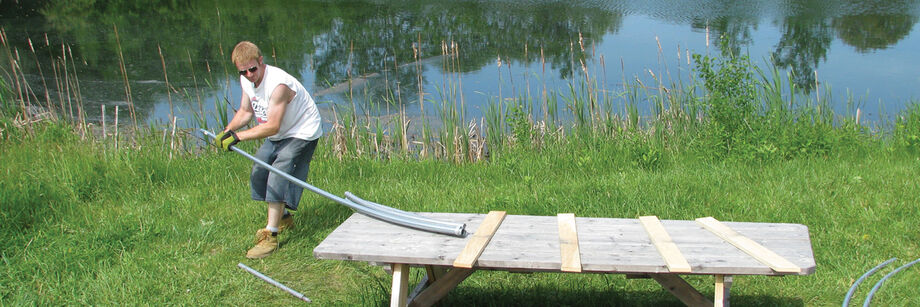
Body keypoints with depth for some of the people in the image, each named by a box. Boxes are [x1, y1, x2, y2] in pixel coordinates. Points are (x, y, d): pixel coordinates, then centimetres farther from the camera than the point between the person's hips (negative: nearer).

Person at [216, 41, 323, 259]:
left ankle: (270, 236, -17)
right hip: (277, 136, 10)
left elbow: (272, 126, -33)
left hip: (301, 133, -10)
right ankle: (283, 218, 31)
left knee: (278, 177, -19)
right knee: (259, 172, 11)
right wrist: (228, 130, -12)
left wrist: (237, 136, -34)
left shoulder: (278, 84, -32)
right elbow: (245, 111, 6)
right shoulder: (246, 80, -5)